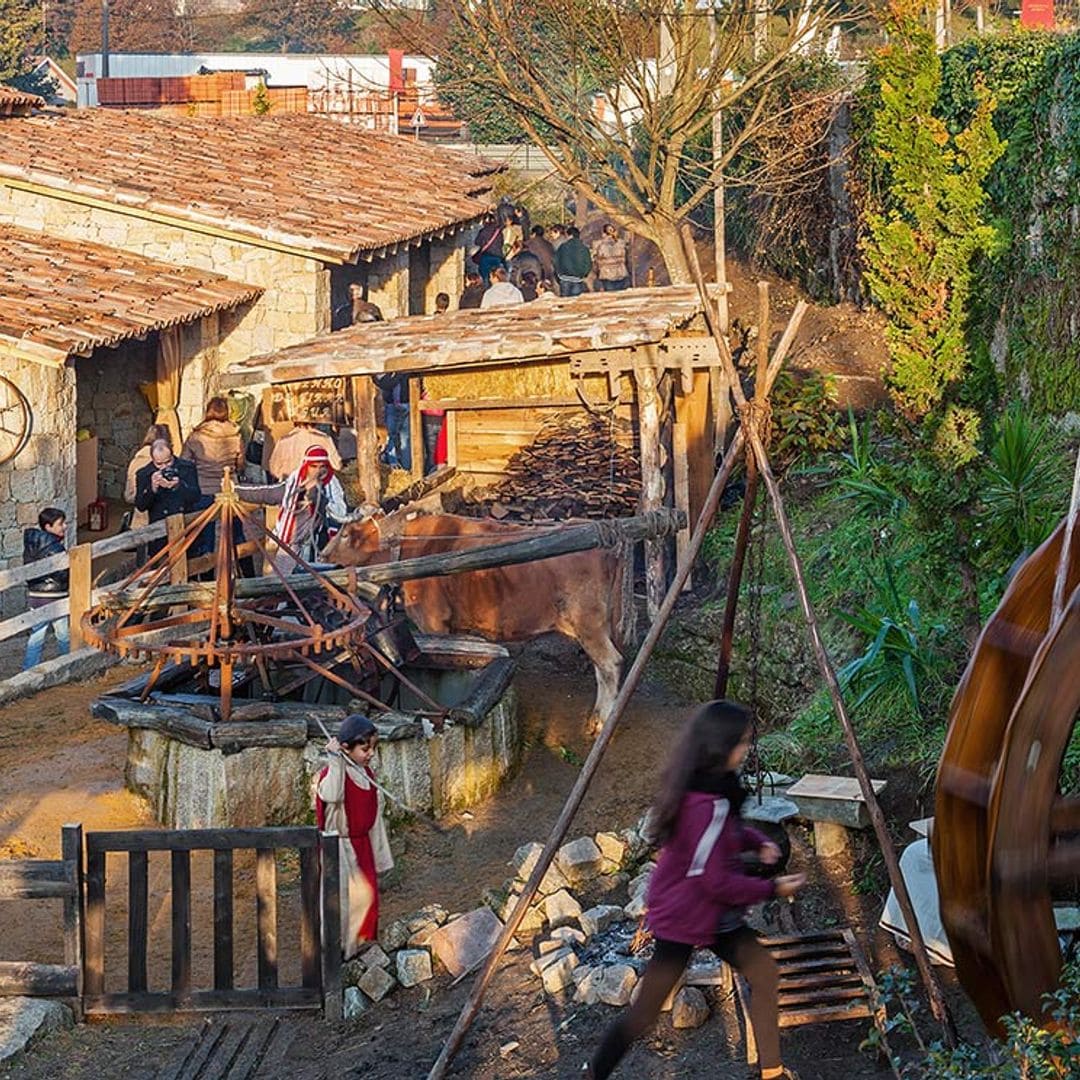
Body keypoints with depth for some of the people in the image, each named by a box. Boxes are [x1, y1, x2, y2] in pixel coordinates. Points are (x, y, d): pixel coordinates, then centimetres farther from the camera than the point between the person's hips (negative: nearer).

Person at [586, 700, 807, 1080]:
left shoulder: (717, 786, -3)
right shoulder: (705, 804, -31)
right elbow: (715, 881, -26)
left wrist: (757, 842, 0)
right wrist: (772, 889, -16)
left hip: (715, 913, 10)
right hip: (684, 917, -10)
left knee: (763, 971, 12)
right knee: (646, 1012, 1)